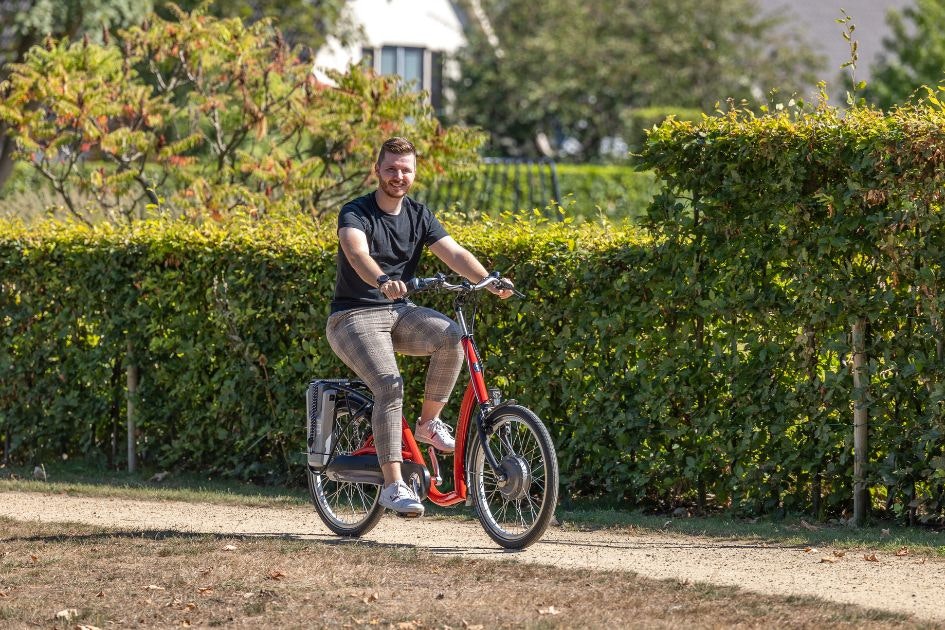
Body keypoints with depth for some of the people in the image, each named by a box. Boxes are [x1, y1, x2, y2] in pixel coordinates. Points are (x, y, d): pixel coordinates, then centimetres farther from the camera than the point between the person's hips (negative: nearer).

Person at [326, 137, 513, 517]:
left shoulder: (418, 215, 6)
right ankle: (393, 486, -25)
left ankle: (429, 422, -7)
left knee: (451, 335, -26)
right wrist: (383, 281, -55)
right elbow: (357, 253, -33)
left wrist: (489, 281, -25)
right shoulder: (355, 214, -12)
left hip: (399, 313, 5)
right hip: (354, 318, -5)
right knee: (389, 385, -28)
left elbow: (453, 253, -6)